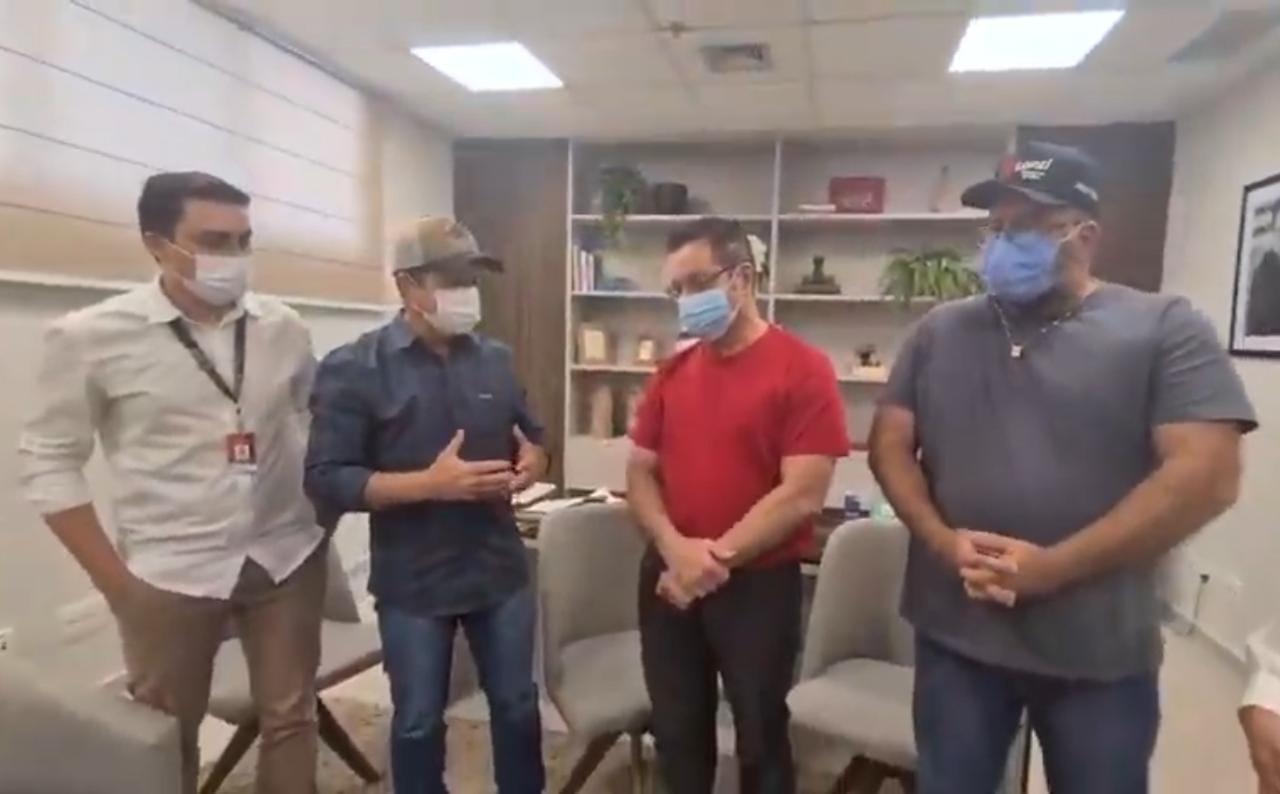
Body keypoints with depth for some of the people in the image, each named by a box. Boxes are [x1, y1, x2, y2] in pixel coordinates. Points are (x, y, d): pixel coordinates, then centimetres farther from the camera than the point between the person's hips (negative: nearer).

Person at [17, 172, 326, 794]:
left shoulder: (283, 328, 0)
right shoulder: (91, 337, -9)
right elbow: (49, 462, -4)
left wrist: (324, 515, 4)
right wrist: (112, 579, -6)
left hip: (288, 559, 2)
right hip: (170, 574, -2)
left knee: (290, 720, 13)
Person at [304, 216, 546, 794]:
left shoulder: (495, 360, 4)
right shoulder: (353, 369, -11)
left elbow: (533, 439, 15)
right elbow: (326, 481, -15)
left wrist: (530, 464, -9)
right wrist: (431, 484, -25)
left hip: (501, 570, 4)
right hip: (413, 583, -4)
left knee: (518, 704, 18)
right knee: (418, 720, 16)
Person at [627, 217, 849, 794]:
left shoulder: (803, 369, -11)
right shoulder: (673, 372, 6)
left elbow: (803, 494, -17)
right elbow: (639, 473, 5)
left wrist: (716, 557, -17)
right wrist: (675, 547, -13)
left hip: (758, 584, -5)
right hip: (669, 582, 5)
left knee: (759, 738, 14)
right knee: (677, 733, 19)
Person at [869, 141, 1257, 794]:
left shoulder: (1164, 328, -4)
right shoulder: (941, 331, 5)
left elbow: (1206, 475, -13)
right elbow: (890, 443, 4)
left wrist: (1053, 567, -18)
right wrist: (940, 541, -13)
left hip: (1101, 649, -2)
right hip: (955, 631, 3)